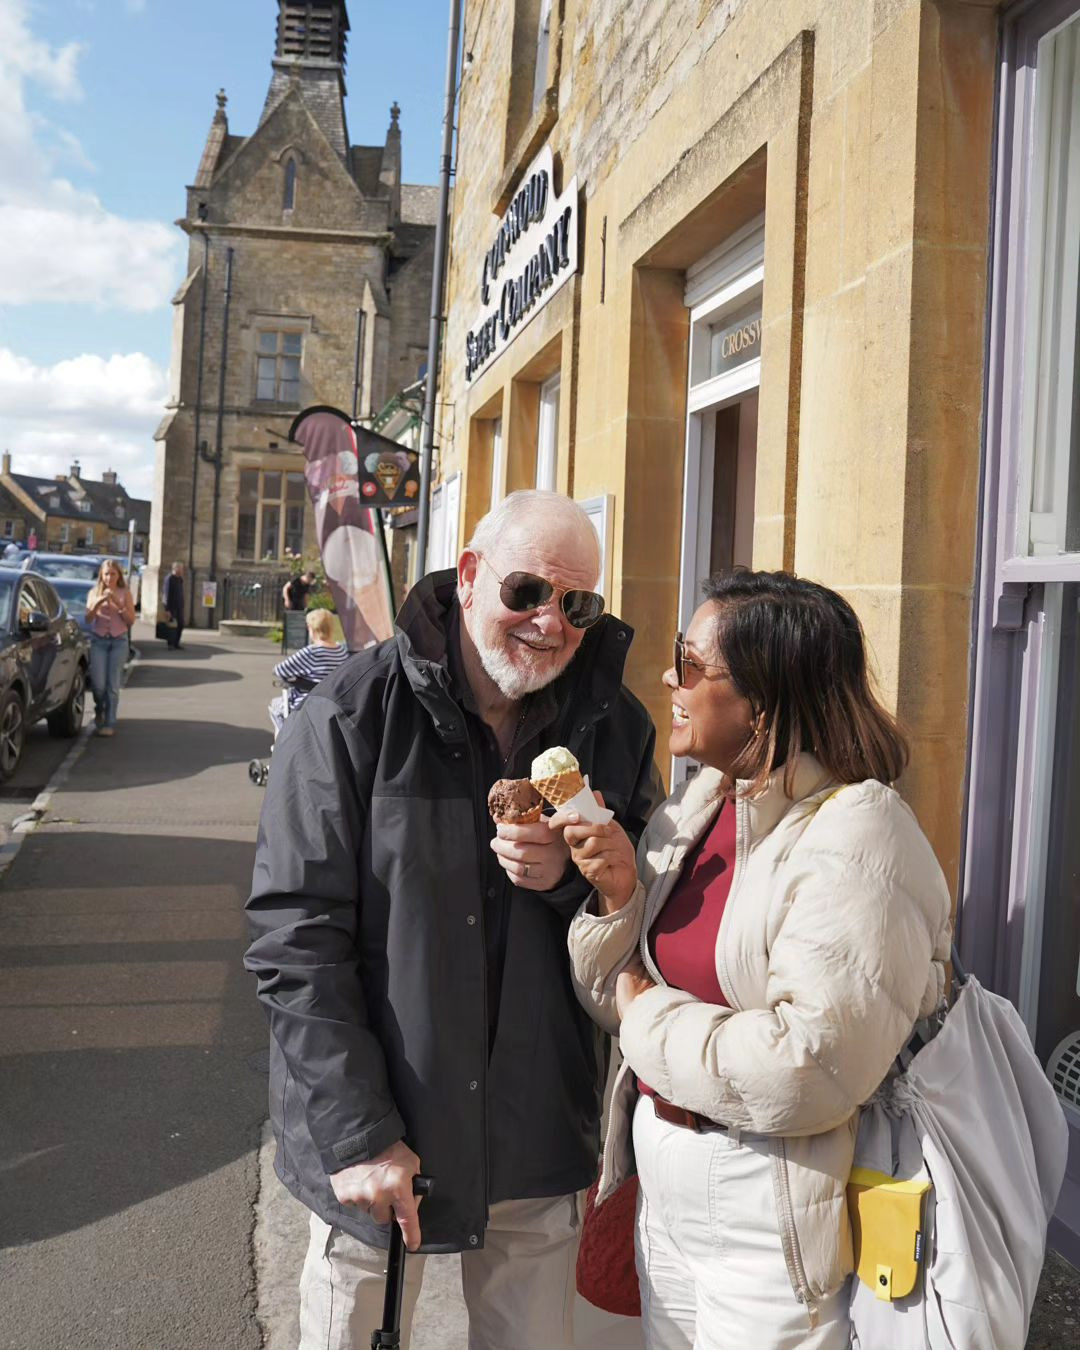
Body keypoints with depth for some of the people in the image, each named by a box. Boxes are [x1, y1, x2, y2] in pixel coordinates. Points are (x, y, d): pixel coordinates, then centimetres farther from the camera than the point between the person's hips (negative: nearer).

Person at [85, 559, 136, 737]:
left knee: (113, 684, -6)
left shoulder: (125, 593, 6)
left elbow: (131, 620, 0)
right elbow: (88, 618, -2)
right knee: (98, 683, -6)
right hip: (98, 640, 1)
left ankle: (109, 723, -1)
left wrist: (118, 604, -13)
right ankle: (99, 710, 24)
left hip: (119, 641, -1)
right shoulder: (94, 592, 8)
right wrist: (98, 602, -18)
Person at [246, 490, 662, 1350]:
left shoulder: (615, 724, 0)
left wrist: (574, 878, -15)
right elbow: (296, 942, -12)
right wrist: (357, 1135, -15)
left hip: (540, 1145, 3)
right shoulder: (352, 719, -12)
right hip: (374, 1146, -3)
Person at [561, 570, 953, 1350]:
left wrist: (652, 1020, -15)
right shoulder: (691, 812, 4)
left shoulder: (854, 834, -20)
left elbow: (811, 1070, -29)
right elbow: (623, 996, 6)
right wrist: (617, 896, -13)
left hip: (776, 1234, -7)